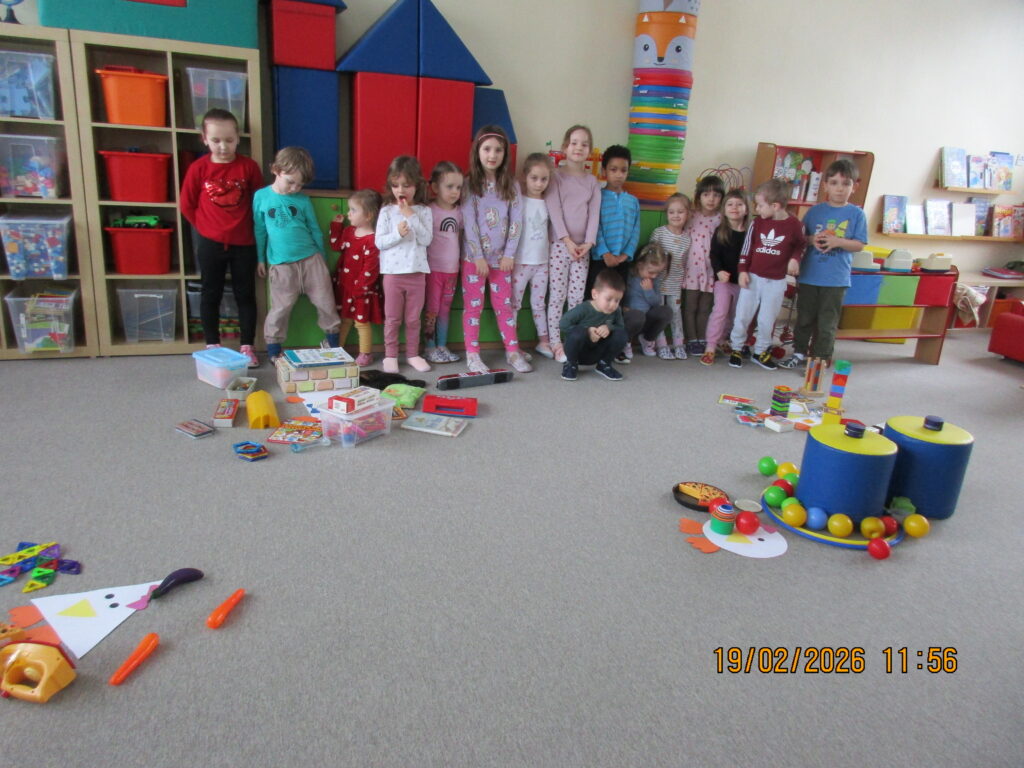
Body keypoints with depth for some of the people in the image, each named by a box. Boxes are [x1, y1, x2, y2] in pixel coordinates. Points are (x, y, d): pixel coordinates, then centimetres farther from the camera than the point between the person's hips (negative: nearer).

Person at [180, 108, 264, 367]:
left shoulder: (249, 166, -6)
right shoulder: (198, 168, -5)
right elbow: (187, 205, 4)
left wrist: (249, 225, 2)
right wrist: (206, 226, 3)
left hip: (243, 243, 0)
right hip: (210, 244, 1)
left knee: (245, 294, 7)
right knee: (211, 295, 10)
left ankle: (247, 346, 17)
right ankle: (212, 346, 22)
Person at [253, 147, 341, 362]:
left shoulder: (303, 201, 3)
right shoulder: (261, 197, 1)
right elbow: (259, 230, 8)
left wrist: (321, 259, 15)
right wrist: (260, 259, 10)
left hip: (311, 259, 2)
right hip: (281, 264, -2)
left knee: (326, 302, 6)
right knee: (281, 308, 3)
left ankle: (334, 341, 24)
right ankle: (273, 348, 18)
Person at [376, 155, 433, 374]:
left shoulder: (423, 211, 2)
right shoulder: (387, 211, -1)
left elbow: (426, 239, -8)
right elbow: (379, 242, -4)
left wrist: (411, 217, -14)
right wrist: (398, 234, -21)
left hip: (417, 271, 1)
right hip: (393, 271, -1)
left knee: (413, 318, 10)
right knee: (392, 318, 8)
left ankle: (413, 354, 23)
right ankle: (390, 355, 19)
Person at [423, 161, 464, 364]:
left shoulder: (459, 212, 6)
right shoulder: (429, 211, -12)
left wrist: (457, 258, 11)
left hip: (452, 269, 6)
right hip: (433, 269, -6)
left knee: (445, 309, 13)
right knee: (431, 308, 2)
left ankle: (442, 346, 22)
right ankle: (430, 348, 12)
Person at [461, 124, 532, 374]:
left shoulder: (511, 185, 5)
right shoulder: (470, 184, -3)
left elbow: (516, 221, 1)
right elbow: (469, 223, -8)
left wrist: (509, 254, -7)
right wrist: (478, 256, -13)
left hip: (501, 257, 2)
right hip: (474, 256, -2)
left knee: (504, 304, 8)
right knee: (473, 305, 3)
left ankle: (513, 351, 14)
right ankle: (472, 354, 9)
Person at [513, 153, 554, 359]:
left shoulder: (548, 203, 6)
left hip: (542, 263, 4)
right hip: (520, 262, -4)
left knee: (539, 303, 14)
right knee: (514, 304, 2)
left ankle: (544, 341, 23)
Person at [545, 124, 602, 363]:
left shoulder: (592, 181, 12)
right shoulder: (557, 176, 0)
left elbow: (594, 213, 4)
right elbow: (554, 210, -8)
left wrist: (589, 242, -9)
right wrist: (567, 241, -15)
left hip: (583, 247, 4)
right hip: (559, 245, -3)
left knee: (577, 297, 4)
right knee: (557, 296, -3)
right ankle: (556, 344, 2)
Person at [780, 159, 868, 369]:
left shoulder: (856, 214, -1)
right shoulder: (815, 210, 3)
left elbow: (859, 245, -3)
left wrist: (837, 241, -19)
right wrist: (812, 240, -13)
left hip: (836, 279, -2)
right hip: (809, 275, 2)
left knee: (827, 323, 5)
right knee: (804, 318, 13)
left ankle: (820, 360, 15)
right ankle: (799, 353, 27)